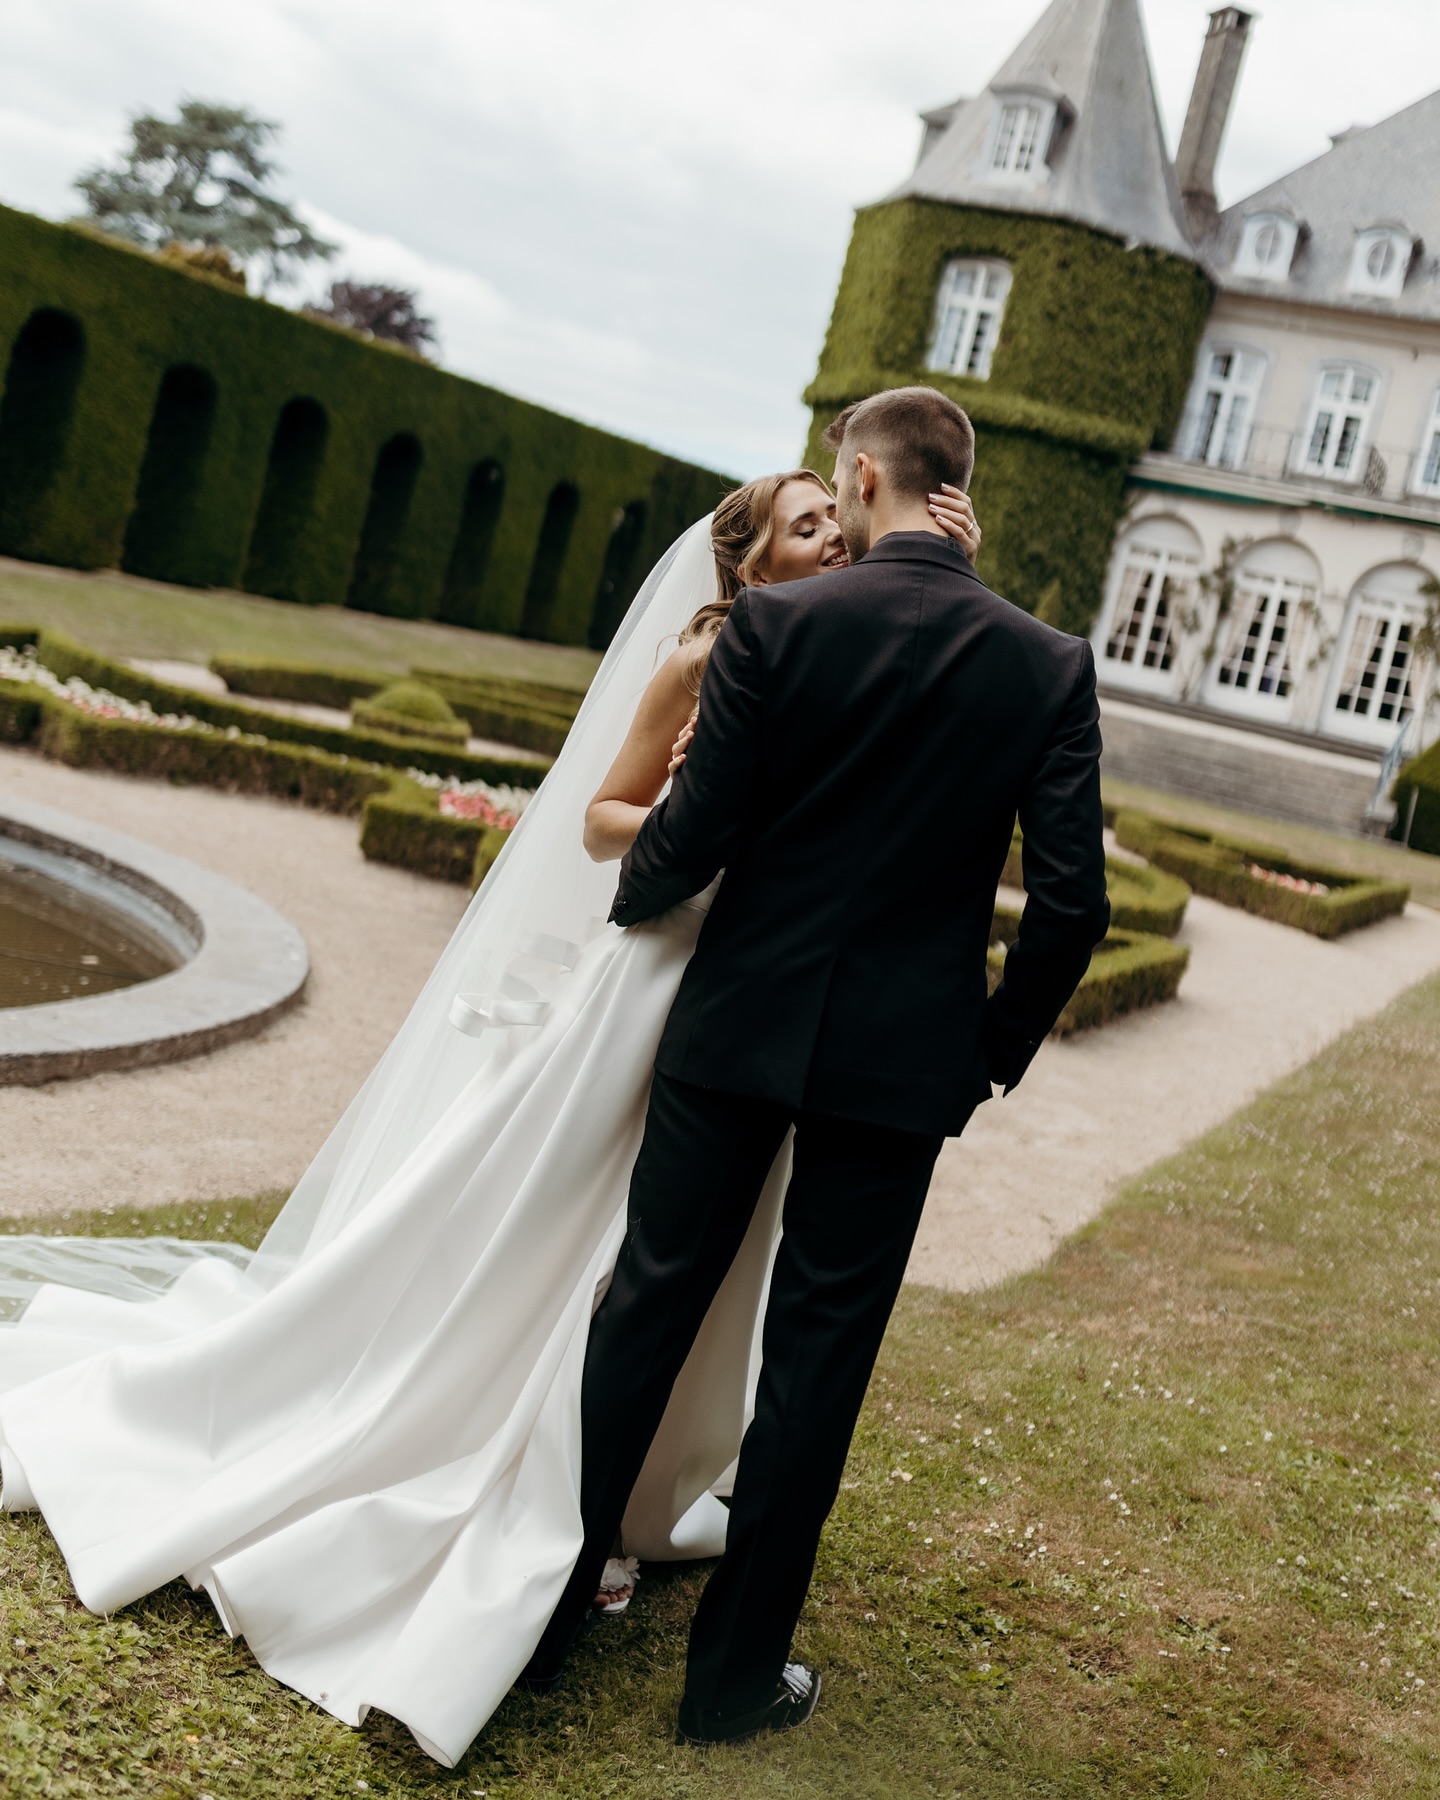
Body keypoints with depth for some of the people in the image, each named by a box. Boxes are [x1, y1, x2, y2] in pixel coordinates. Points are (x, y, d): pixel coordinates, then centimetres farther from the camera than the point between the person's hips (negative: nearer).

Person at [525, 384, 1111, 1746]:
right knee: (815, 1361, 11)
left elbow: (691, 839, -11)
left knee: (647, 1309, 14)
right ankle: (735, 1676, 24)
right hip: (902, 1062, 1)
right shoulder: (1051, 666, -5)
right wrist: (997, 1047, 7)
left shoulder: (774, 624, -10)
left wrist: (633, 903, 12)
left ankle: (545, 1617, 28)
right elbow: (1070, 901, -8)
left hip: (736, 1028, 0)